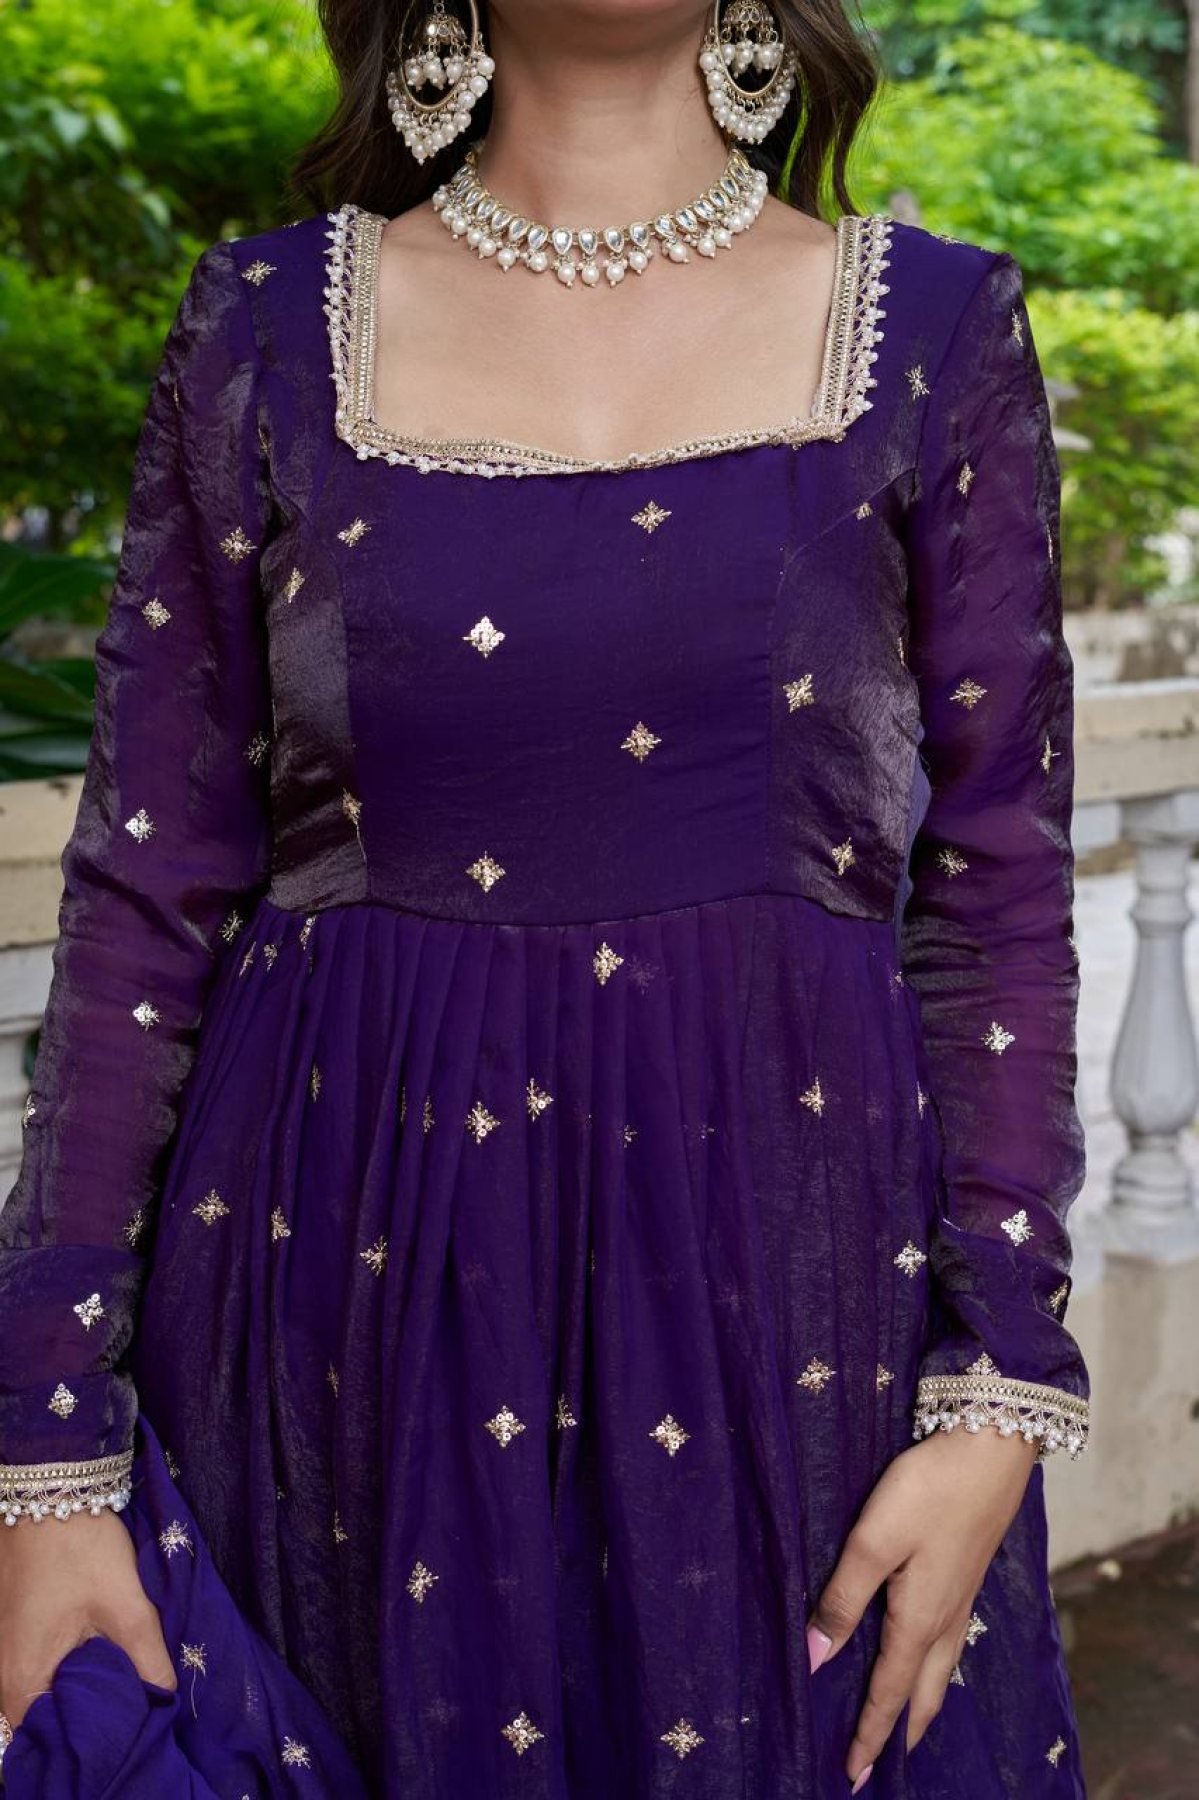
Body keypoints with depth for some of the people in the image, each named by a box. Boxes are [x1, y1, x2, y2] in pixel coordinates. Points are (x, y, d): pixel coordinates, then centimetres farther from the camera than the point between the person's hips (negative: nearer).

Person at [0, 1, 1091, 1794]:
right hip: (347, 1291, 0)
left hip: (784, 1300, 0)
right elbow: (148, 894, 0)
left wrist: (1000, 1400, -6)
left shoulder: (934, 331, 2)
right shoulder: (270, 328, 1)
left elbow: (1000, 894, 1)